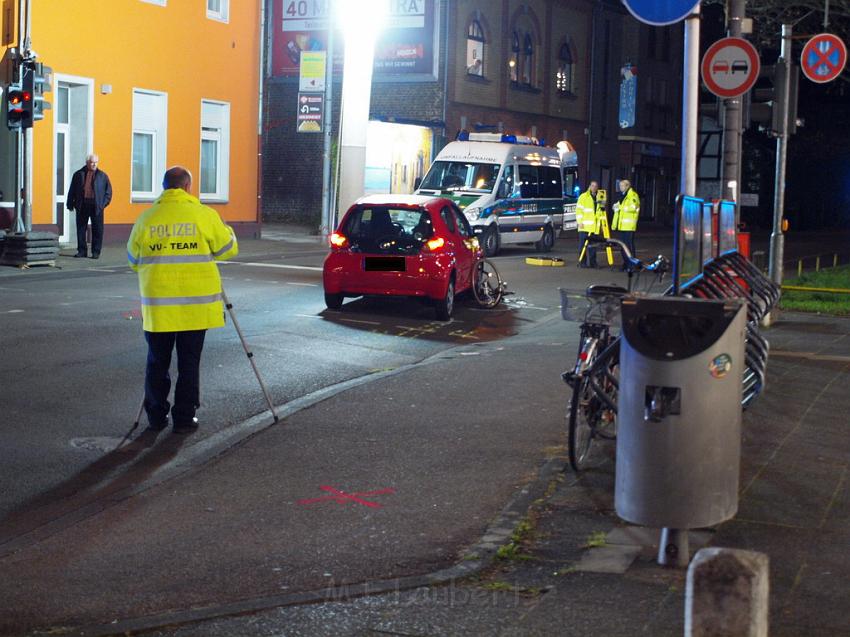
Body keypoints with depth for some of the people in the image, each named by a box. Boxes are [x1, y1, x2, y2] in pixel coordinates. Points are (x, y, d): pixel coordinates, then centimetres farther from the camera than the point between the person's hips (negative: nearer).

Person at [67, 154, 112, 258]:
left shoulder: (102, 176, 6)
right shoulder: (79, 174, 8)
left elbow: (108, 191, 8)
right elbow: (72, 190, 10)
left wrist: (104, 203, -3)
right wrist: (70, 204, 4)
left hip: (96, 206, -1)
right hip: (82, 206, 1)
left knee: (97, 230, 0)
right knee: (81, 229, 4)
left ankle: (96, 252, 9)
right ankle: (82, 251, 13)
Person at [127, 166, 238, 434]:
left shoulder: (146, 218, 2)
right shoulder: (204, 215, -5)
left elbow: (133, 261, 12)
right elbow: (228, 250, 5)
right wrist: (227, 231, 25)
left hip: (157, 305, 2)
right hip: (196, 303, -1)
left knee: (157, 361, 13)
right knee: (189, 362, 6)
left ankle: (156, 416, 18)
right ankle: (184, 419, 9)